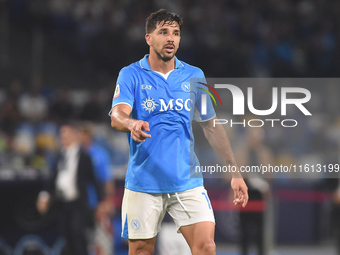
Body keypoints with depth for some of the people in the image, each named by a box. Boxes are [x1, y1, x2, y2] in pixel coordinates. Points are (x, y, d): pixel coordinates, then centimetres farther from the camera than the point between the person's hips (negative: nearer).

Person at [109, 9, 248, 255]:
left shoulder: (194, 76, 8)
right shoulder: (131, 75, -1)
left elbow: (212, 126, 14)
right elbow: (117, 115, -17)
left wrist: (234, 172, 9)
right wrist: (132, 124, -41)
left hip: (187, 181, 2)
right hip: (144, 182, -2)